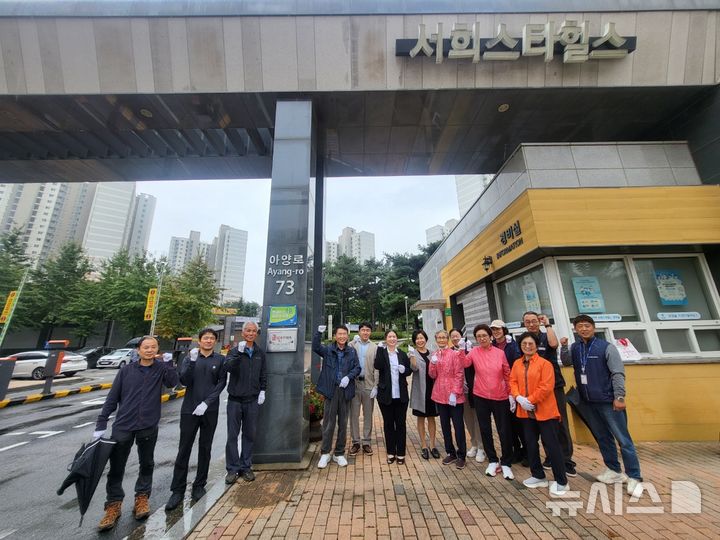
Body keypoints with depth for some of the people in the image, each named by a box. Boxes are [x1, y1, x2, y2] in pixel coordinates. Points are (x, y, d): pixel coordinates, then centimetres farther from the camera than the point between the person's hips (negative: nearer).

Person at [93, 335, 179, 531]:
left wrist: (169, 362, -28)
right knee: (116, 467, 8)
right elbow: (112, 398, 4)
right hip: (123, 426, 0)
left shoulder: (161, 368, -3)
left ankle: (142, 497, 32)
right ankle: (113, 505, 27)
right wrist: (101, 424, -1)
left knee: (146, 465, 14)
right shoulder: (126, 370, 0)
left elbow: (173, 382, -21)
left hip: (148, 427, 0)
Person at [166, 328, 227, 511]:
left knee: (205, 448, 11)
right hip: (189, 409, 0)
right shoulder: (190, 358, 3)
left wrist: (206, 403, -14)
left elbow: (221, 383, -5)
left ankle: (199, 486, 27)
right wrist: (192, 361, -21)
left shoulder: (220, 360, 0)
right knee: (184, 449, 4)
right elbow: (185, 381, -8)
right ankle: (178, 490, 19)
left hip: (210, 410, 0)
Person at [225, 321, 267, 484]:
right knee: (232, 435, 6)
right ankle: (232, 468, 22)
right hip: (235, 399, -2)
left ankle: (246, 466, 27)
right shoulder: (234, 351, -4)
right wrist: (239, 352, -35)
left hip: (253, 400, 2)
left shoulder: (260, 353, 5)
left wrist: (262, 391, 1)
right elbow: (228, 367, -23)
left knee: (249, 435, 12)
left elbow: (263, 374, 10)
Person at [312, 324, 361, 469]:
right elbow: (315, 347, -19)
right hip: (331, 390, -2)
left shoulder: (352, 351, 4)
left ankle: (339, 454, 28)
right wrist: (319, 332, -33)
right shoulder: (328, 350, -1)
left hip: (345, 390, 2)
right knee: (328, 422, 5)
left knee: (343, 423, 12)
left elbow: (357, 368, 1)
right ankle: (325, 454, 23)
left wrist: (348, 377, -16)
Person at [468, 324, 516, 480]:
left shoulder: (500, 353, -4)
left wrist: (511, 394, -1)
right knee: (485, 430, 12)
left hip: (500, 397, 0)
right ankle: (493, 461, 31)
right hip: (481, 397, 1)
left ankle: (506, 463, 27)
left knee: (504, 431, 7)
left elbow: (508, 375, 1)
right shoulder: (474, 352, -4)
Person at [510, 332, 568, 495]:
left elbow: (546, 387, -18)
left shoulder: (544, 363, -12)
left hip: (545, 411, -6)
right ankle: (538, 476, 31)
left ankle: (561, 481, 21)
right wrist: (519, 398, -14)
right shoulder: (517, 364, 5)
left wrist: (530, 400, -18)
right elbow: (513, 382, 3)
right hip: (526, 411, 6)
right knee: (531, 444, 14)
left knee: (551, 444, 3)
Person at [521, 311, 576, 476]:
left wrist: (547, 324, -19)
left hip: (554, 386, -2)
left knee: (561, 423, 4)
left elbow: (554, 344, -29)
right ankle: (550, 456, 26)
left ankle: (566, 460, 17)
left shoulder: (546, 337, -4)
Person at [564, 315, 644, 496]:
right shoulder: (574, 348, 2)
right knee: (603, 438, 16)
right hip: (589, 402, 4)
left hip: (608, 401, -4)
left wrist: (619, 397, -18)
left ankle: (634, 478, 16)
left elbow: (618, 373, -11)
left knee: (623, 439, 3)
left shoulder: (606, 347, -10)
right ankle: (614, 471, 31)